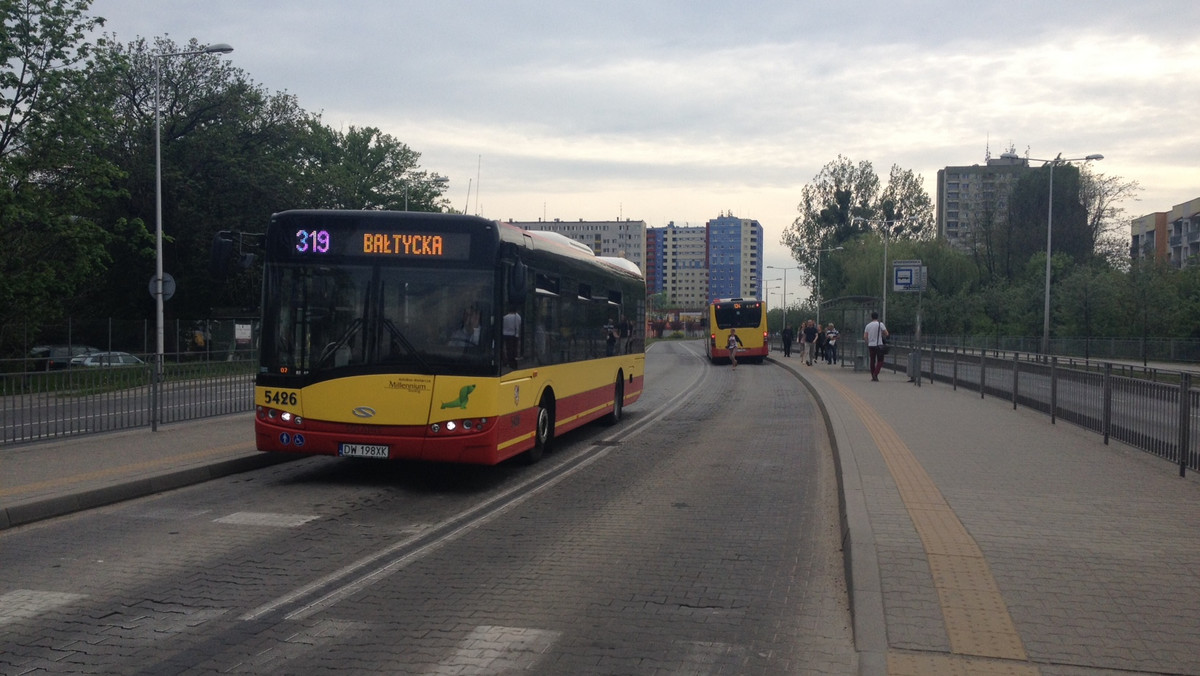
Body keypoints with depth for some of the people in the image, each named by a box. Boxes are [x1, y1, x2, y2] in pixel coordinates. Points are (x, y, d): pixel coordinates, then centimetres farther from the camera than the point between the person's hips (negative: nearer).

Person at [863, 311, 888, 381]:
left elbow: (865, 337, 4)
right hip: (878, 345, -4)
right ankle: (875, 374, -17)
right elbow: (886, 334, -6)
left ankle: (873, 376, 13)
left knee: (872, 361, 12)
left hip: (871, 345, 4)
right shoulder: (880, 324, -5)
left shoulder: (868, 325, 7)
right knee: (880, 361, -1)